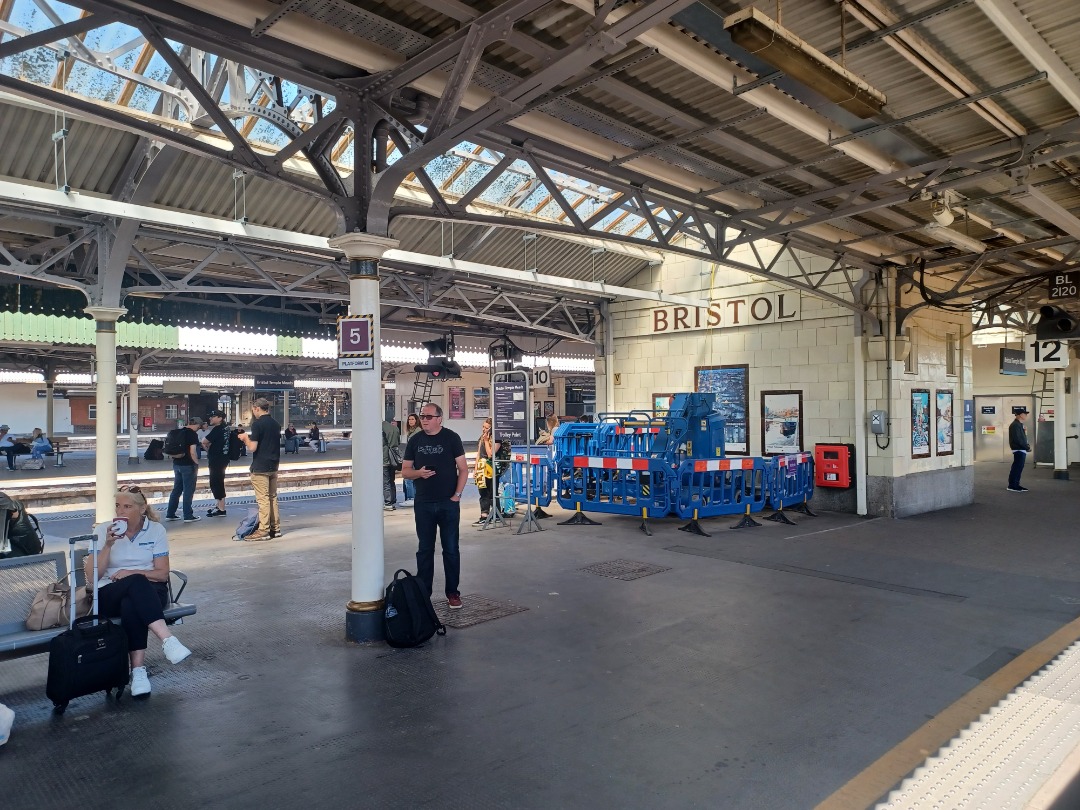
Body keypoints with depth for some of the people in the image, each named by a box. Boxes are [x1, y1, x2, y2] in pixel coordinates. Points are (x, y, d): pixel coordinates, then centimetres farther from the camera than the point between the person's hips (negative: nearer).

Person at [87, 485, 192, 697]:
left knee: (131, 605, -37)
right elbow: (92, 577, -4)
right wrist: (108, 545, -14)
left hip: (149, 592, 1)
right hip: (110, 594, 0)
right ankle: (168, 640, -49)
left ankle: (138, 670, -40)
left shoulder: (156, 530, 4)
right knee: (136, 583, -37)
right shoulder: (103, 530, 4)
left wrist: (132, 572, -12)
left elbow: (162, 574, 2)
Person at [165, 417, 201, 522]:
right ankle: (188, 516, 6)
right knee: (188, 490, 1)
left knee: (176, 489, 16)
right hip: (187, 465, -8)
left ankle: (170, 514, 21)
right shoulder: (193, 434, -14)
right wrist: (197, 463, -10)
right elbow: (192, 452, -20)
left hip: (176, 464, 8)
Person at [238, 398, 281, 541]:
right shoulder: (276, 424, 10)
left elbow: (252, 447, -17)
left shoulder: (258, 424, -13)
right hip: (273, 465, 8)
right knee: (273, 497, 12)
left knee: (263, 499, -4)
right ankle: (275, 528, 16)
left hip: (260, 467, -8)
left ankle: (263, 530, -1)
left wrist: (245, 438, 2)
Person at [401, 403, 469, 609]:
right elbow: (405, 471, 8)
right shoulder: (415, 441, 6)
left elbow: (463, 469, -2)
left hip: (448, 503, -3)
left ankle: (452, 592, 15)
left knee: (451, 549, 4)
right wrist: (419, 473, -13)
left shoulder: (451, 438, -2)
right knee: (425, 550, 10)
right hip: (423, 504, 3)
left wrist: (457, 495, -10)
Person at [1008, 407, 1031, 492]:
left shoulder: (1020, 424, 17)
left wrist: (1027, 445, 6)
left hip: (1022, 450, 10)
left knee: (1018, 468, 13)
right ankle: (1012, 486, -5)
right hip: (1018, 450, -10)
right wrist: (1027, 447, -16)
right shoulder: (1015, 425, -16)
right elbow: (1017, 439, -21)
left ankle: (1016, 485, 19)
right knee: (1017, 468, -8)